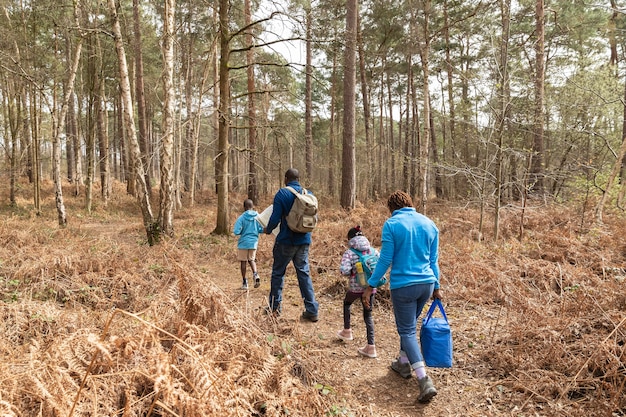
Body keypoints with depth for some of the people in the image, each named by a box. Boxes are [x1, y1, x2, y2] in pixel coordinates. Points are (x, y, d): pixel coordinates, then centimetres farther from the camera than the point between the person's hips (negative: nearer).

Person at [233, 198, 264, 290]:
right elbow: (262, 229, 1)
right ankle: (255, 274, -8)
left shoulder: (241, 218, -12)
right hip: (254, 242, 3)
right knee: (252, 259, 18)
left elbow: (236, 232, -17)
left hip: (243, 243, -3)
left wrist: (243, 231, 5)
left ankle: (244, 282, 15)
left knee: (243, 261, 9)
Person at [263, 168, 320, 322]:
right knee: (304, 273, 9)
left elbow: (275, 218, -12)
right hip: (304, 241, 4)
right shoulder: (308, 194, 4)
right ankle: (312, 310, 7)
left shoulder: (282, 194, -11)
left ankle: (275, 306, 21)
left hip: (285, 240, -4)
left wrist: (268, 229, 7)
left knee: (278, 272, 12)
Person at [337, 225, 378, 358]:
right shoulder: (373, 251, 2)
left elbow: (344, 270, -21)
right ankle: (371, 346, 11)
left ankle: (347, 331, 39)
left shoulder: (349, 253, -9)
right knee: (368, 314, 12)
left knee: (347, 303, 29)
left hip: (355, 287, -3)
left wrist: (352, 271, 0)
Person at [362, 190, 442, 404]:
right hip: (426, 284, 6)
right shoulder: (429, 223, 7)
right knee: (409, 324, 25)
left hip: (403, 285, -6)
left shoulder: (392, 224, -8)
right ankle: (403, 363, 40)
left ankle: (425, 381, -6)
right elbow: (434, 260, 10)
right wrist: (436, 286, 19)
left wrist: (371, 286, -4)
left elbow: (385, 260, -11)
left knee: (407, 331, 4)